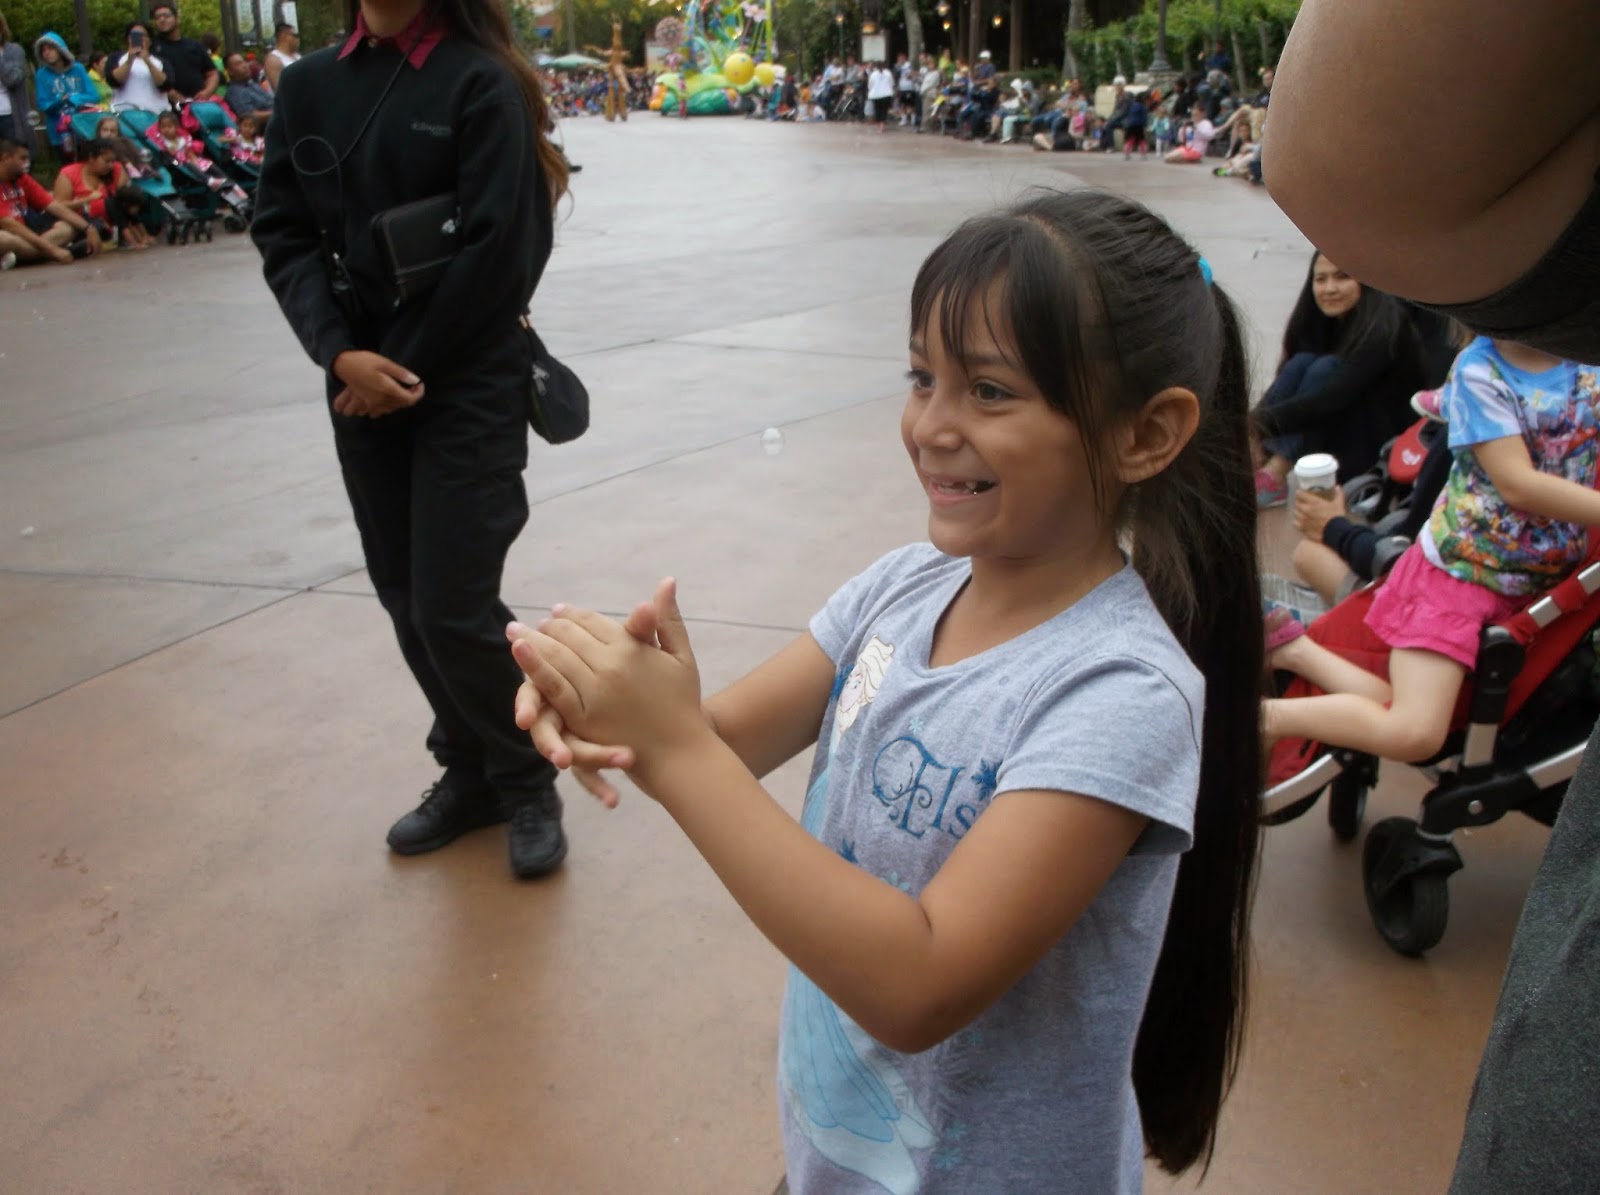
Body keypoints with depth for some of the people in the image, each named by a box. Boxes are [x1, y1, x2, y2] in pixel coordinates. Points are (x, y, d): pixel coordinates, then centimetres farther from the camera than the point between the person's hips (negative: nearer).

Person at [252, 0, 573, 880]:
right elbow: (283, 232, 5)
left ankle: (526, 782, 18)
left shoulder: (480, 82, -7)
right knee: (406, 601, 11)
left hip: (468, 386, -5)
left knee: (453, 608, -6)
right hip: (361, 388, 5)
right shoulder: (309, 85, 8)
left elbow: (499, 249, -13)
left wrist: (412, 368, -10)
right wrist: (339, 353, -11)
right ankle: (469, 772, 30)